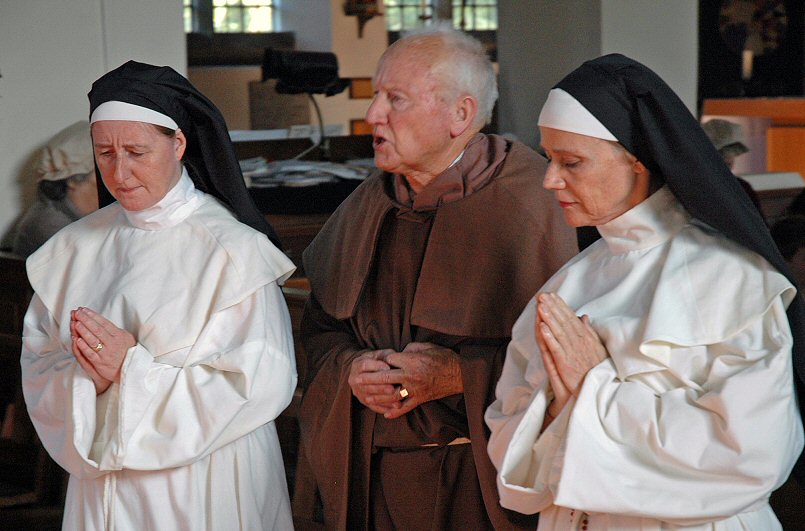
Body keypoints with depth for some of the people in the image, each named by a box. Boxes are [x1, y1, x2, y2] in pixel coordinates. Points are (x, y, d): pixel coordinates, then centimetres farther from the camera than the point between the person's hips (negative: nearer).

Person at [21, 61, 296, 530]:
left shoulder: (232, 249, -14)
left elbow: (260, 382, -19)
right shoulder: (76, 248, 2)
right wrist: (87, 380, -19)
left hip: (205, 489, -4)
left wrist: (133, 369, -21)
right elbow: (40, 366, 2)